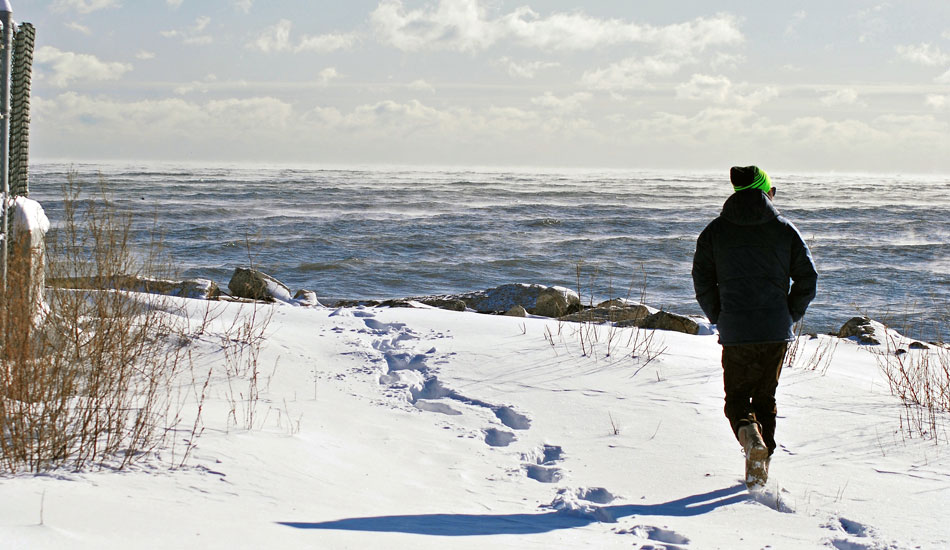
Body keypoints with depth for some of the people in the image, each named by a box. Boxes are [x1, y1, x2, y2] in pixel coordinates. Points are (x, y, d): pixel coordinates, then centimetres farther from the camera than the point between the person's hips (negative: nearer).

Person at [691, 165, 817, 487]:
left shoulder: (716, 230, 3)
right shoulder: (784, 230, 2)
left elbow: (702, 280, 2)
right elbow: (808, 279, 0)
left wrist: (718, 317, 12)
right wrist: (789, 315, 11)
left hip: (735, 331, -1)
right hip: (776, 332, 1)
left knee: (737, 396, 10)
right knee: (765, 396, 14)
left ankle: (749, 433, -22)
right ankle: (761, 465, 11)